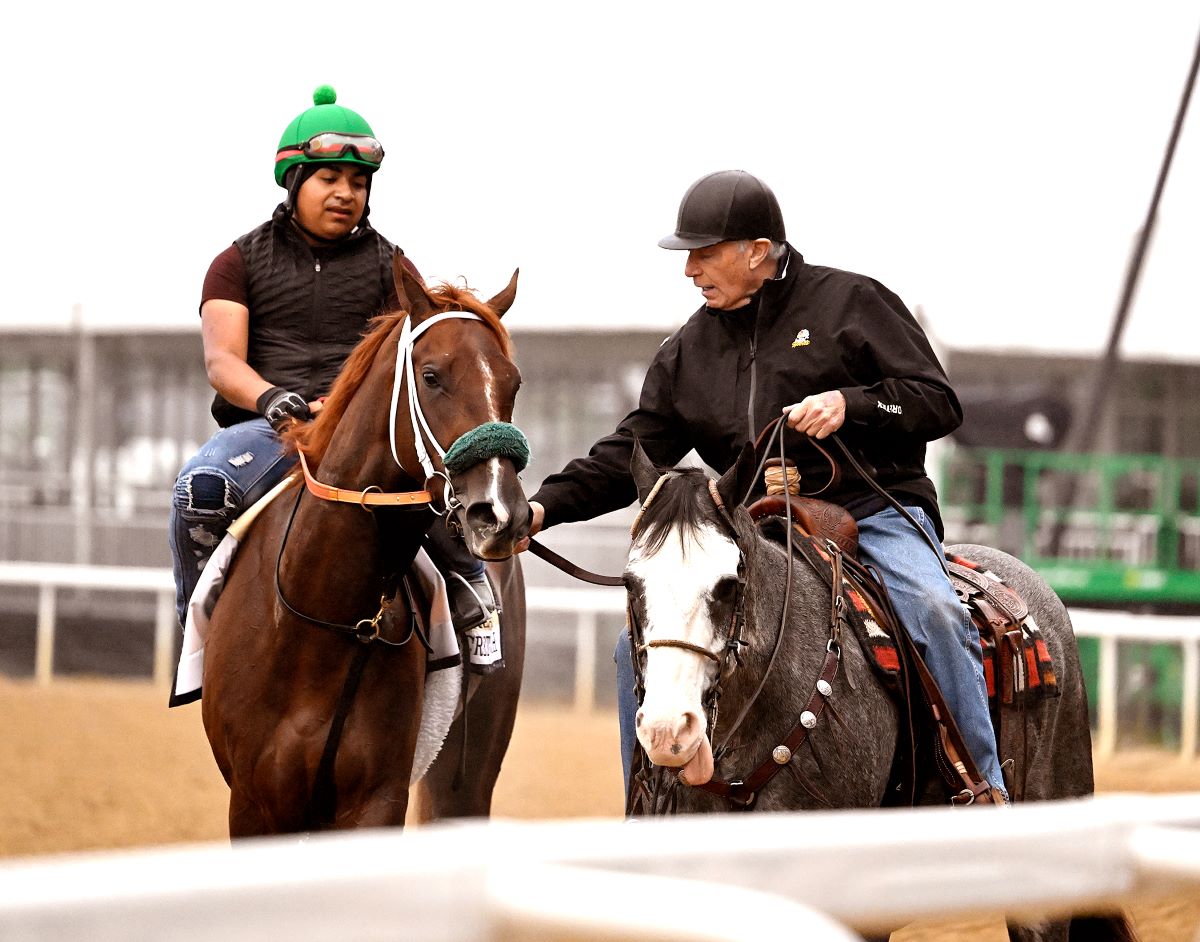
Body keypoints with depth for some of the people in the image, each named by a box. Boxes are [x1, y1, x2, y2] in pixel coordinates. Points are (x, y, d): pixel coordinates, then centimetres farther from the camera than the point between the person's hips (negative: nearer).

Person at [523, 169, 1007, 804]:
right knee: (640, 642, -8)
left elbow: (939, 404, -4)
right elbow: (631, 454, 11)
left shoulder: (851, 302, 0)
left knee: (933, 610, -33)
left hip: (873, 508, -5)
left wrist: (851, 405, -21)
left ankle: (986, 795, -28)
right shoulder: (689, 350, 13)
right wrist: (546, 506, -3)